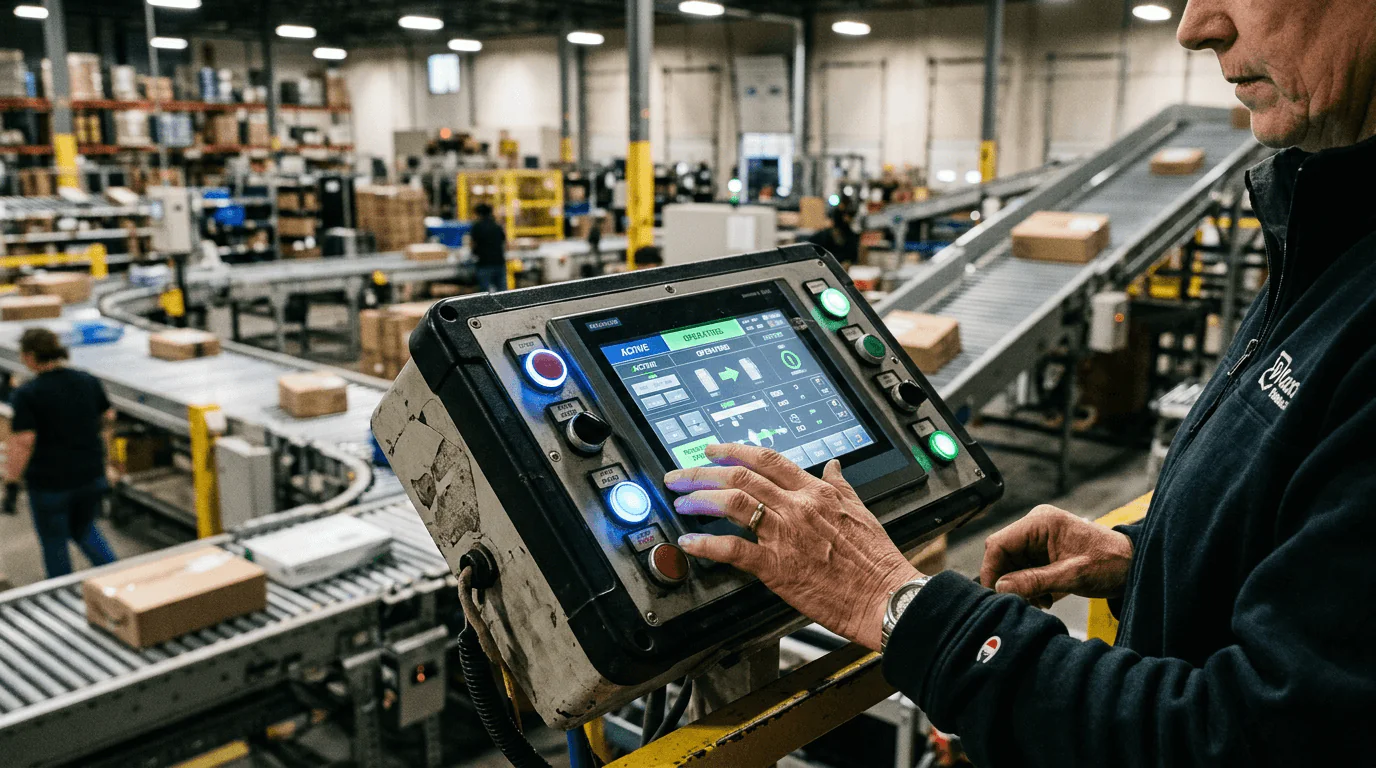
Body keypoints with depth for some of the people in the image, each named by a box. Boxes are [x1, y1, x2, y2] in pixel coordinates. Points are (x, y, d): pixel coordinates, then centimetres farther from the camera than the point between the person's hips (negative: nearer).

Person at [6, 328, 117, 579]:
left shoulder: (26, 394, -15)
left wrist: (11, 482, -13)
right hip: (92, 474, 5)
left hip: (49, 482, -5)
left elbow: (23, 442, -20)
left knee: (54, 542, 13)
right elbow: (108, 418, 11)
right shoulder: (88, 381, -1)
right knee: (84, 530, 25)